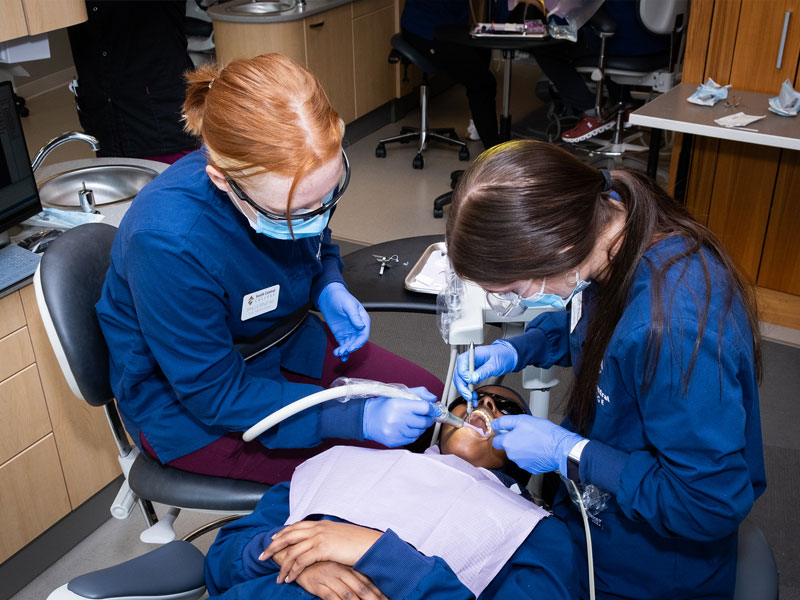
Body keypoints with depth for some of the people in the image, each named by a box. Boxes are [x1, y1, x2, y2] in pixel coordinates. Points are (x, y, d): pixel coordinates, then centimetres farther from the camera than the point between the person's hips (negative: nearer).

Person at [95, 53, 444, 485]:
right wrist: (357, 418, -34)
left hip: (281, 341, 6)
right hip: (185, 401, -6)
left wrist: (329, 289, -15)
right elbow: (216, 395, -28)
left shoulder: (299, 175, -19)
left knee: (434, 402, 4)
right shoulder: (167, 243, -37)